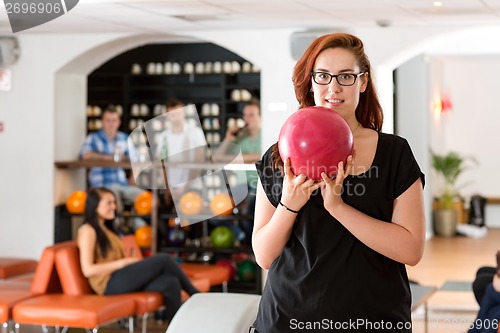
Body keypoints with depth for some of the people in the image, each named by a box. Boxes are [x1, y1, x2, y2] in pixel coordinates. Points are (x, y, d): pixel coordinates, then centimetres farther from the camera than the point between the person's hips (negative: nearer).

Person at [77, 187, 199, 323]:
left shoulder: (105, 229, 23)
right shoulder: (88, 231, -5)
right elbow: (88, 270, -15)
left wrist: (132, 263, 0)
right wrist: (122, 263, -14)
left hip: (122, 281, 9)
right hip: (110, 284, -9)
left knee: (171, 283, -17)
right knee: (163, 259, -17)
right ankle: (195, 295, -1)